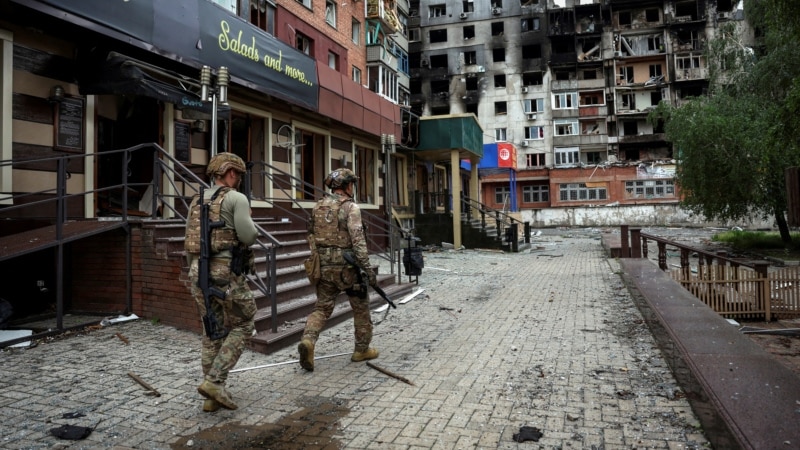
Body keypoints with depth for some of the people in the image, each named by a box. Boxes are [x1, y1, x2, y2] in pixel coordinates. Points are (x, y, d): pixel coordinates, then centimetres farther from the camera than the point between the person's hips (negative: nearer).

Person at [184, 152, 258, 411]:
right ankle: (214, 381, -2)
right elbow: (249, 237, -11)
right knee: (242, 326, 8)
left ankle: (212, 396, 17)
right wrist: (250, 227, 8)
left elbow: (189, 243, 18)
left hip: (199, 271, 7)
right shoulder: (236, 198, -6)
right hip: (226, 273, -7)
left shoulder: (197, 202, 16)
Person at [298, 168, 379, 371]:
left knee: (322, 307, 11)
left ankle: (308, 340, -12)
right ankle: (362, 349, 22)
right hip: (346, 266, -5)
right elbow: (358, 241, -19)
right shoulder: (350, 207, -11)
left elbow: (312, 236, 16)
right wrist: (368, 268, -17)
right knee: (360, 307, 12)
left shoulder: (318, 207, 9)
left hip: (323, 266, 5)